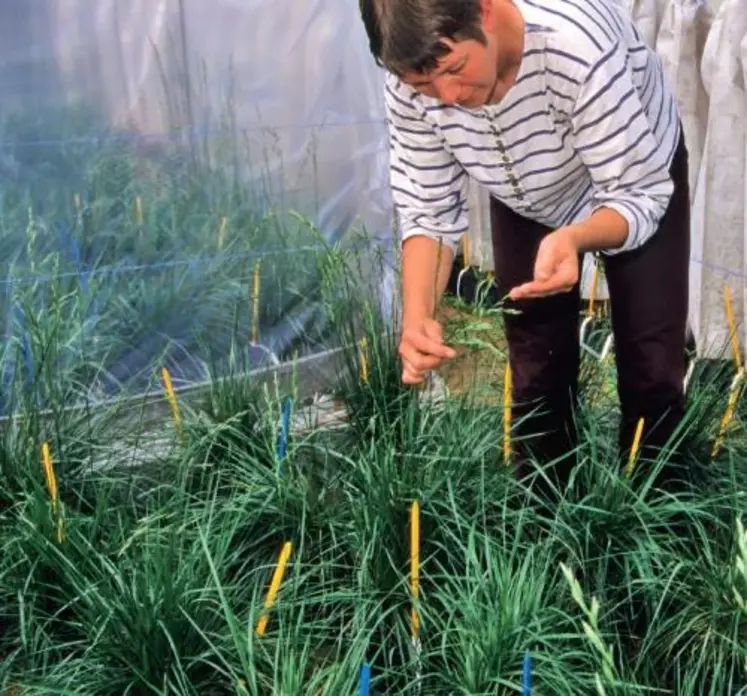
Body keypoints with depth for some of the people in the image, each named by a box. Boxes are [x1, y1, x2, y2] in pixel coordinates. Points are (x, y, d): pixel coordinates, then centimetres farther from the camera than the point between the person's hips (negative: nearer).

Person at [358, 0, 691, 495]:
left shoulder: (577, 46, -43)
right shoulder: (411, 81, -29)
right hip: (526, 203, 3)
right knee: (536, 375, 5)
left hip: (640, 180, -3)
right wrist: (417, 316, -36)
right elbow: (428, 210, -19)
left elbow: (641, 195, -34)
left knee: (652, 371, -3)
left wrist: (575, 239, -55)